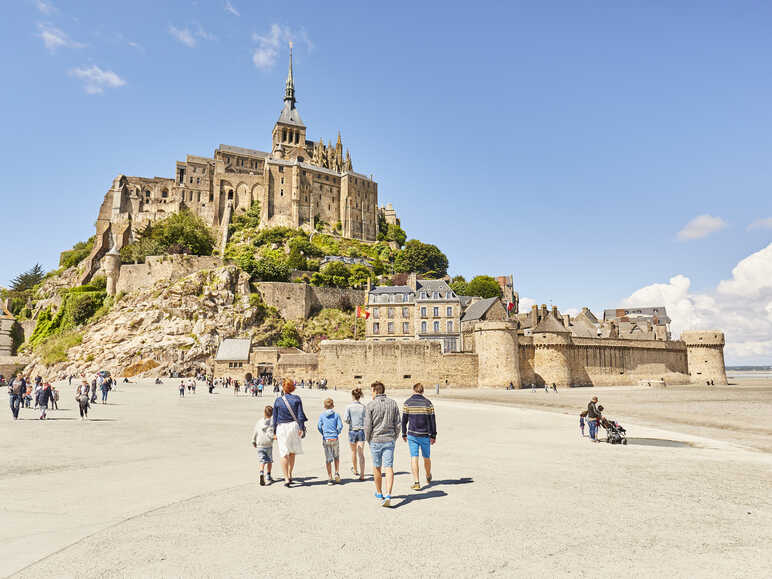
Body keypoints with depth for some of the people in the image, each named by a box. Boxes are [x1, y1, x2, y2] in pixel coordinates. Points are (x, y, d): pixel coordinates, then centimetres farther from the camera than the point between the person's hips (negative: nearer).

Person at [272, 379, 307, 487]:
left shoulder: (278, 400, 0)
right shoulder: (296, 398, -1)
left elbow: (275, 418, 4)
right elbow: (300, 415, -6)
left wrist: (275, 432, 11)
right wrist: (301, 428, -3)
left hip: (281, 428, -1)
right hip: (294, 426, 1)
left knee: (284, 454, 2)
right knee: (292, 452, 18)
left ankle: (286, 479, -3)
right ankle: (289, 475, 24)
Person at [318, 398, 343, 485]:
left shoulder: (322, 415, 1)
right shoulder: (336, 415, -1)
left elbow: (319, 427, -4)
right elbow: (340, 426, -6)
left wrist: (323, 434, 11)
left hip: (326, 439, 0)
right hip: (335, 439, 0)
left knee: (328, 459, 5)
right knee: (336, 457, 20)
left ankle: (330, 478, 6)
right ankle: (337, 473, 8)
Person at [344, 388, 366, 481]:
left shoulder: (349, 407, -9)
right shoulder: (363, 407, -3)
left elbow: (346, 419, -14)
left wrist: (349, 422, 8)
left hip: (352, 431, -1)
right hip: (362, 430, 1)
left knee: (353, 452, 19)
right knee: (361, 453, 1)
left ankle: (355, 470, 38)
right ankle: (362, 475, -7)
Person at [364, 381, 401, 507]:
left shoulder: (370, 405, -8)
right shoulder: (393, 403, 3)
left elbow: (367, 426, -9)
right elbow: (397, 424, 4)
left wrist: (368, 440, 6)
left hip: (375, 440, -2)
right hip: (389, 440, 2)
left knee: (377, 468, 14)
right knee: (389, 468, -1)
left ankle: (379, 493, 27)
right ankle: (388, 496, -13)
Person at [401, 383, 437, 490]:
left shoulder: (407, 403, -3)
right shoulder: (427, 403, -4)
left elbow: (404, 420, 0)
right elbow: (432, 420, -4)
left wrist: (404, 434, 10)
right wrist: (433, 435, 3)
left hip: (412, 435, 0)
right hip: (425, 435, 0)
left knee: (414, 458, 2)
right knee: (426, 457, 17)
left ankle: (416, 482, -4)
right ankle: (428, 477, 38)